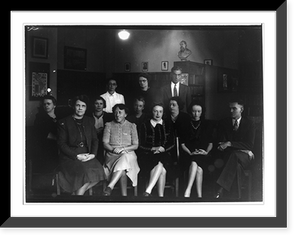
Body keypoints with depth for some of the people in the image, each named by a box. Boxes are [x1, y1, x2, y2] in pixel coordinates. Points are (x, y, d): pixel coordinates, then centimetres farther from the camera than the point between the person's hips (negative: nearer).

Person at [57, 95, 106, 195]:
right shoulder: (64, 122, 1)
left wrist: (93, 154, -6)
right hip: (70, 156, -4)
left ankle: (76, 192, -5)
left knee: (98, 172, -23)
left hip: (87, 155, 4)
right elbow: (61, 144, -4)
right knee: (85, 173, -30)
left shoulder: (89, 121, 15)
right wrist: (77, 156, -14)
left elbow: (95, 140, 13)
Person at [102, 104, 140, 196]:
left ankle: (109, 187, -45)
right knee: (122, 170, -34)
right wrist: (113, 149, -15)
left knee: (124, 159, -39)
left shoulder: (132, 126, 13)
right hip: (112, 155, 1)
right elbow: (105, 143, 6)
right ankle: (124, 194, -34)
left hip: (128, 154, 0)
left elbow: (135, 145, 7)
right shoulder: (109, 125, 14)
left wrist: (123, 149, -11)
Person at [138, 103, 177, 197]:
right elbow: (141, 144, 3)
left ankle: (148, 191, -37)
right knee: (162, 170, -32)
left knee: (162, 166, -34)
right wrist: (153, 148, -13)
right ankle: (161, 195, -31)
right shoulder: (145, 125, 6)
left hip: (164, 154, 2)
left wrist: (163, 148, -9)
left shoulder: (168, 125, 14)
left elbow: (172, 143, 11)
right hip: (148, 155, -2)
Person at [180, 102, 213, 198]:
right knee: (198, 168, -34)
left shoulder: (206, 125, 17)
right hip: (189, 155, 0)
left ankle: (188, 190, -39)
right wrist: (190, 153, -7)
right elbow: (182, 144, 9)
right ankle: (199, 195, -37)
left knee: (194, 163, -36)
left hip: (203, 155, 0)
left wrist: (206, 152, -4)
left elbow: (210, 144, 16)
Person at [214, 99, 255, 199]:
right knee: (236, 164, -35)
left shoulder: (249, 124, 9)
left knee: (235, 154, -37)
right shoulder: (223, 123, 12)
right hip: (228, 154, 2)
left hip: (244, 157, -2)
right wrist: (243, 150, -10)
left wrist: (230, 143, -17)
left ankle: (221, 188, -48)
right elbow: (221, 143, 2)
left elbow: (249, 145, -4)